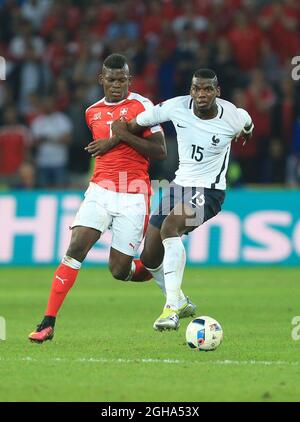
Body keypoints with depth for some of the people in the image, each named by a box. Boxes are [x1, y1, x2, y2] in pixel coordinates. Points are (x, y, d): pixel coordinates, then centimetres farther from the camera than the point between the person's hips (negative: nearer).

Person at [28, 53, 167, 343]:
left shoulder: (141, 105, -2)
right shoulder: (93, 112, 12)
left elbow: (160, 152, -7)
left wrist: (123, 136, -15)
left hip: (133, 198, -3)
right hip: (100, 191, 3)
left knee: (119, 271, -2)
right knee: (75, 250, -17)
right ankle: (48, 323, -16)